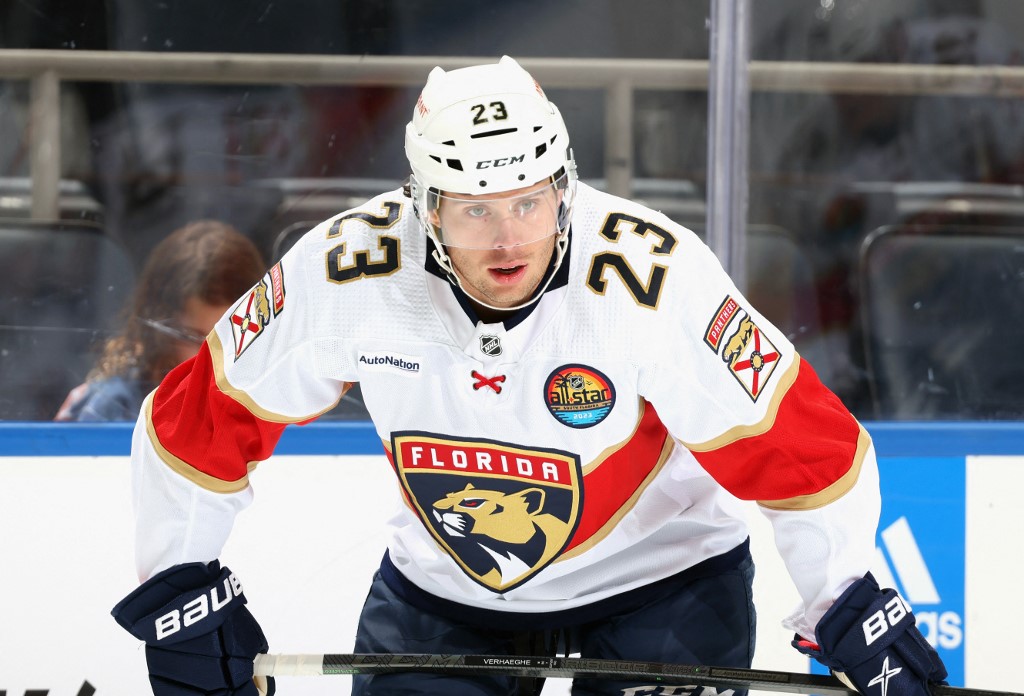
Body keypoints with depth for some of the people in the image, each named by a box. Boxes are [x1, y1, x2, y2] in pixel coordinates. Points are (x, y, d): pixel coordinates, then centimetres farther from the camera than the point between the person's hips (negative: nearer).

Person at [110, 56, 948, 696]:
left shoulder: (654, 277, -31)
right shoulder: (349, 270, -23)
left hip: (659, 573, -2)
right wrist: (181, 590, -9)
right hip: (442, 585, 3)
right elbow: (197, 417, -10)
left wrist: (853, 613, -26)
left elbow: (800, 445, -24)